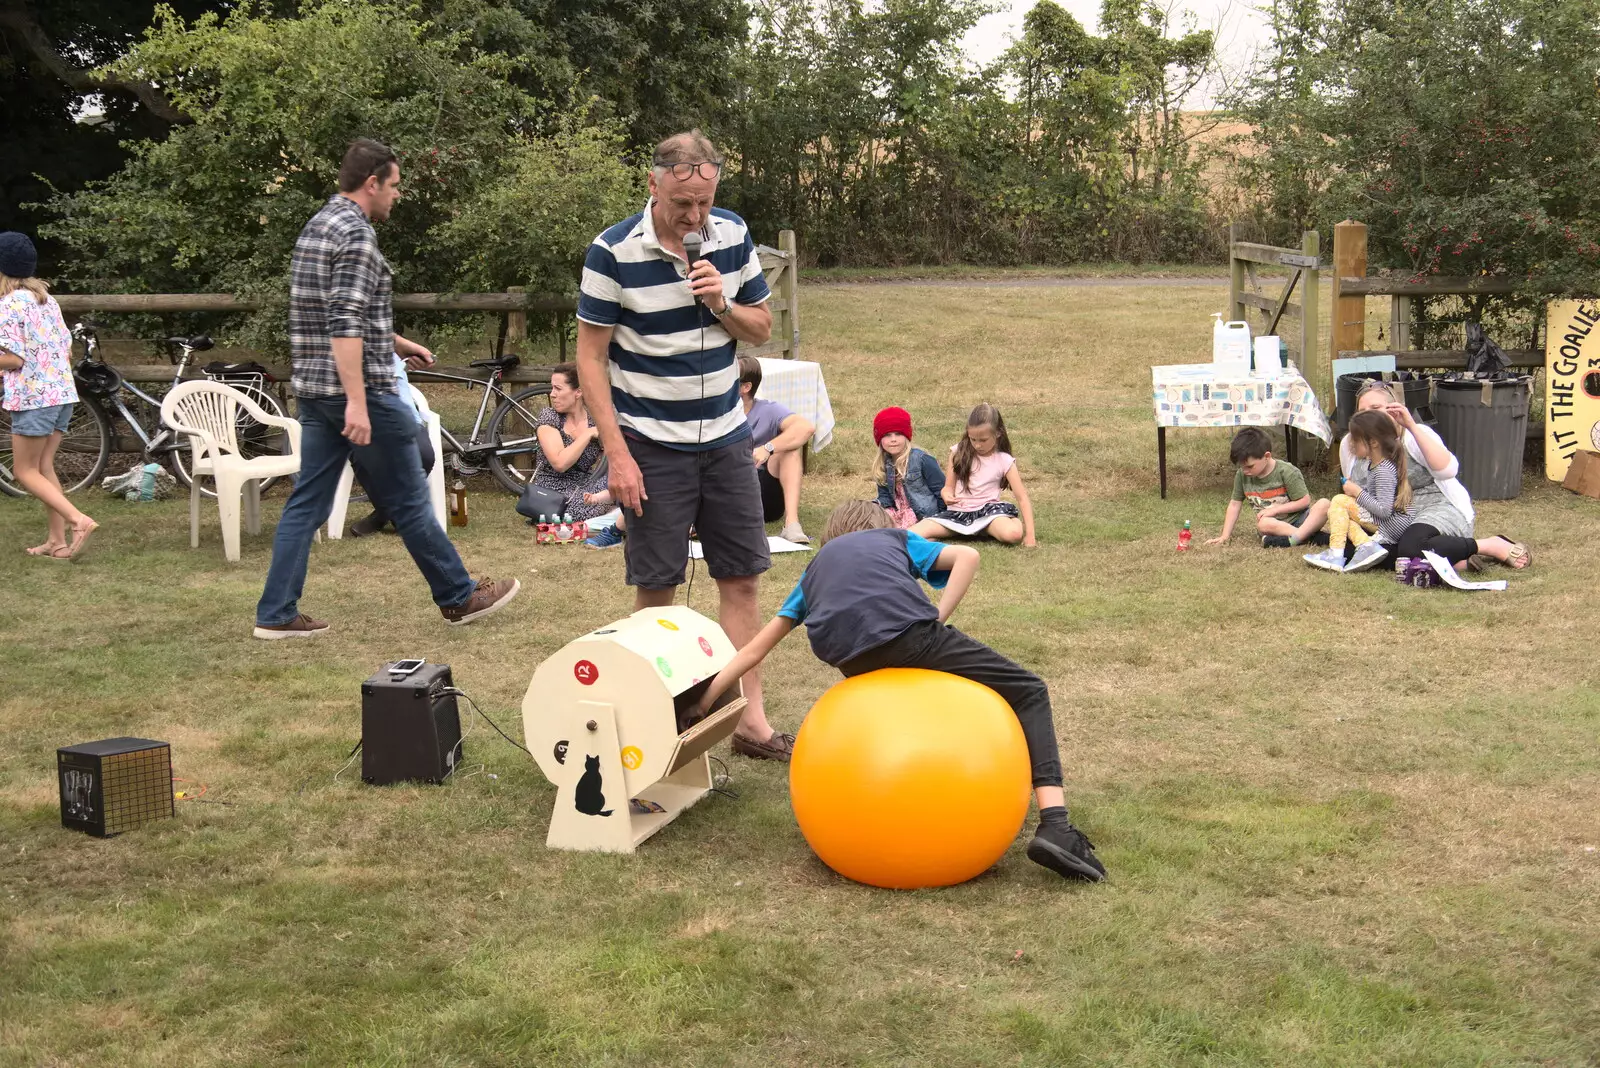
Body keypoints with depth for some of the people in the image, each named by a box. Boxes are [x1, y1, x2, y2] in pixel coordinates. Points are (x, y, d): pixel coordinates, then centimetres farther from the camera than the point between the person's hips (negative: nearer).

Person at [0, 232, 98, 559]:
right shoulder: (47, 299, 13)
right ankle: (57, 541, 8)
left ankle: (78, 519, -15)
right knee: (44, 467, 12)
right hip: (63, 392, 8)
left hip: (33, 397, -8)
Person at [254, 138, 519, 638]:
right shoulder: (355, 233, -15)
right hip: (360, 390, -9)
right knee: (408, 501, 2)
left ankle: (276, 613, 8)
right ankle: (459, 597, 14)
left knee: (307, 503, 9)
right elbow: (344, 325, -24)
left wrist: (395, 341, 34)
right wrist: (356, 403, -28)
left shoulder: (318, 226, 15)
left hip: (314, 390, 9)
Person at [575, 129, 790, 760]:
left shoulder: (732, 236, -1)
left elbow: (761, 328, 9)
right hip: (652, 445, -4)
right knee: (656, 589, 1)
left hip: (726, 437, 4)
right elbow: (591, 358, -10)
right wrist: (617, 454, -15)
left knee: (743, 579, 5)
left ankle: (750, 720, 13)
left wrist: (722, 303, -13)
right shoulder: (613, 253, -14)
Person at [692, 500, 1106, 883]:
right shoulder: (899, 538, 35)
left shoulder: (816, 567, 40)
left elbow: (755, 649, 38)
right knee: (1028, 692, 12)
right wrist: (937, 622, 9)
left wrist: (703, 703, 43)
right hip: (907, 630, -3)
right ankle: (1054, 824, -7)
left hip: (848, 658, 3)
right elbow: (966, 556, 12)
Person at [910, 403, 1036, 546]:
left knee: (1013, 533, -37)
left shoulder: (1004, 461, -3)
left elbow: (1022, 498, -4)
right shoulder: (959, 452, 2)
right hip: (957, 512, 2)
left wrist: (1029, 534, -15)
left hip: (988, 511, -2)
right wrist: (947, 495, -19)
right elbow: (949, 487, 7)